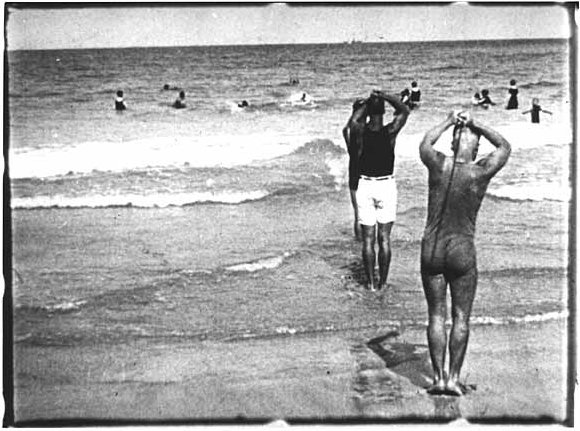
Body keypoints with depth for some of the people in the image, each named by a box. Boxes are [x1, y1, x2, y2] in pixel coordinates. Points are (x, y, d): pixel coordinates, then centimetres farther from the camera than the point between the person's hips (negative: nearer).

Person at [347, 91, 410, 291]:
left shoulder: (359, 130, -9)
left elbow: (353, 119, 15)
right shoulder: (390, 131, -12)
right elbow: (404, 111, 4)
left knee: (368, 239, 6)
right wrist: (384, 96, -1)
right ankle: (383, 282, 10)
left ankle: (371, 283, 10)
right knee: (384, 238, 6)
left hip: (365, 186, 1)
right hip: (386, 186, -1)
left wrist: (368, 102, 11)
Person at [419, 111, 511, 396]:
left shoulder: (439, 166, -6)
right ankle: (453, 377, 5)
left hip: (432, 248, 2)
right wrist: (479, 126, 8)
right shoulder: (480, 172, -9)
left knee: (436, 316, 7)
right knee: (461, 318, 6)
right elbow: (505, 147, 11)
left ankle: (438, 378, 6)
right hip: (462, 251, -2)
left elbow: (424, 144, 18)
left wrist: (448, 122, 22)